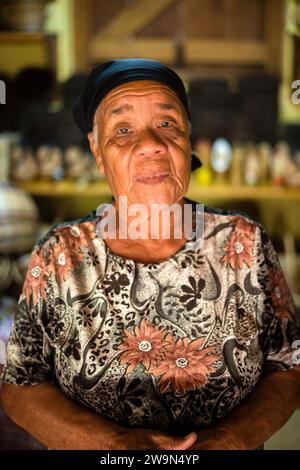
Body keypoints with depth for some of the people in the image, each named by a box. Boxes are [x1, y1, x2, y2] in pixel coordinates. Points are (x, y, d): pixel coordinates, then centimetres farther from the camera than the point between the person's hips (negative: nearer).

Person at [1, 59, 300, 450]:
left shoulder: (246, 243, -15)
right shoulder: (58, 256, -16)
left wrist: (234, 437, -26)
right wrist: (114, 443, -25)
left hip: (232, 439, 1)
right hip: (97, 444, 0)